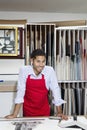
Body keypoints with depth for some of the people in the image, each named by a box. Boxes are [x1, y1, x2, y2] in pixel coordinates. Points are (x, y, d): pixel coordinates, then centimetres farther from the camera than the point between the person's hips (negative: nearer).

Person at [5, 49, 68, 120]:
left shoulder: (50, 71, -14)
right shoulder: (24, 70, -15)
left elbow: (55, 90, -10)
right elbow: (20, 91, -14)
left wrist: (59, 112, -12)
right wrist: (14, 114, -15)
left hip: (44, 110, 1)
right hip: (28, 110, 0)